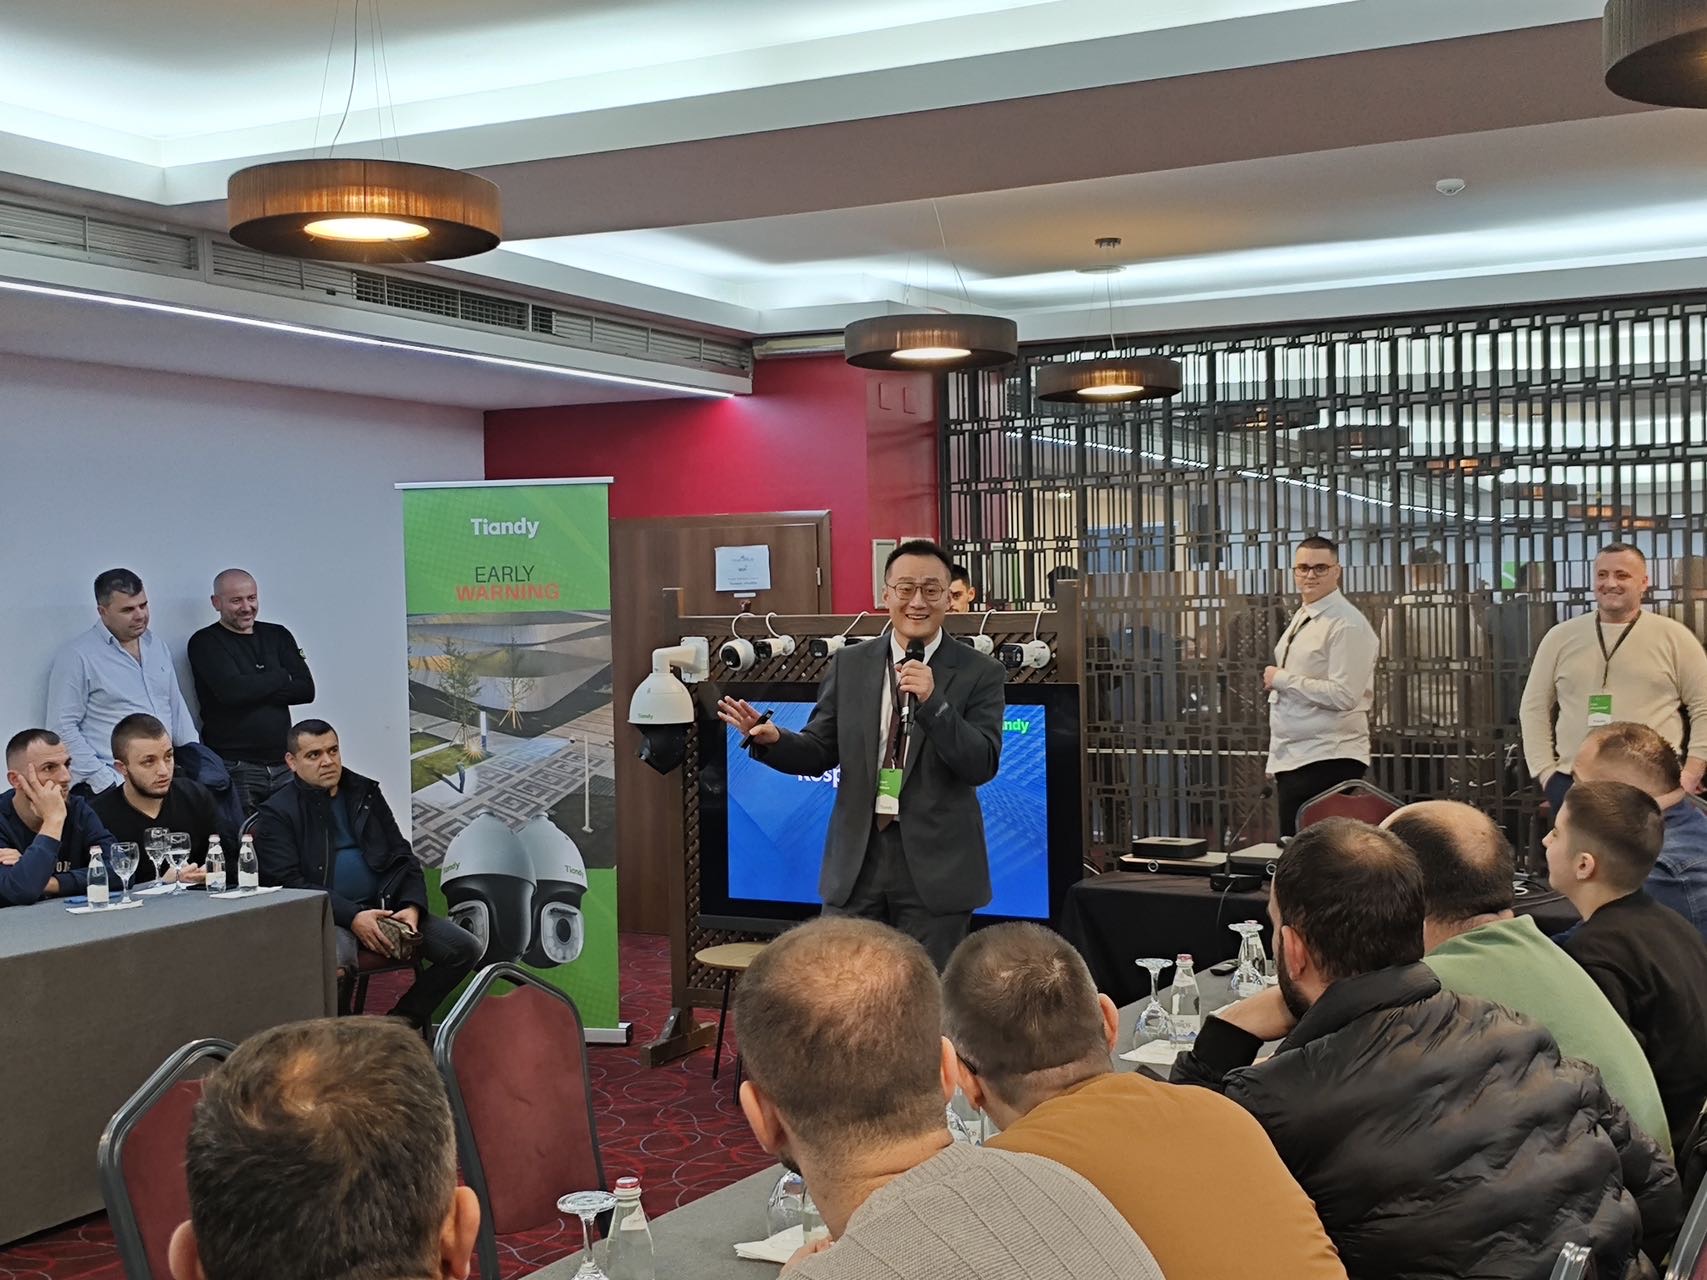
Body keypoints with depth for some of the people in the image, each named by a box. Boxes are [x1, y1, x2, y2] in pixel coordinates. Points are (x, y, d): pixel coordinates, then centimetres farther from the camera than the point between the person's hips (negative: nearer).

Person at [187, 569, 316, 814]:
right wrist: (282, 677, -1)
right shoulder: (205, 642, 2)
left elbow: (306, 690, 4)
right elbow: (231, 690, -15)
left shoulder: (277, 636, 15)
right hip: (234, 769, -4)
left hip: (283, 764, 4)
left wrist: (255, 689, -7)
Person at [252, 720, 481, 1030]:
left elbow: (402, 856, 17)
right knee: (335, 961, -40)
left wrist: (412, 906, -4)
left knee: (466, 948, -11)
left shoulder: (365, 793, 17)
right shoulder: (277, 813, 2)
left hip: (386, 908, 6)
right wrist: (353, 917, -20)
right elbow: (288, 883, -9)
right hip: (329, 918, -5)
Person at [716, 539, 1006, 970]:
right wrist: (771, 739, -13)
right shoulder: (848, 666, 7)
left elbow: (983, 766, -10)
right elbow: (819, 752, 8)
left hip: (935, 866, -2)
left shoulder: (980, 673, -2)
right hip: (857, 861, 2)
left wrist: (933, 701, -22)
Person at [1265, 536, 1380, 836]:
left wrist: (1282, 679, -15)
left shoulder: (1347, 625, -13)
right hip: (1292, 761, 9)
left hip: (1328, 762, -9)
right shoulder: (1300, 619, 15)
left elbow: (1343, 695, -23)